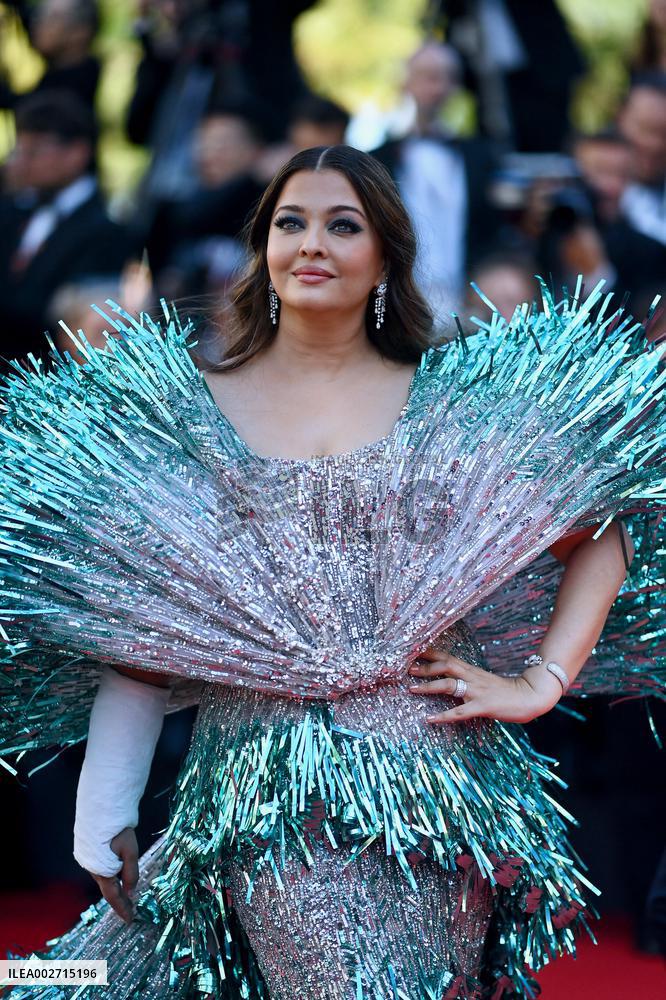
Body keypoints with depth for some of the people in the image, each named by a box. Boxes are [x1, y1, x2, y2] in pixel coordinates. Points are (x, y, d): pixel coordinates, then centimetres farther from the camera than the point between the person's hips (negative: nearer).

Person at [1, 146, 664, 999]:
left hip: (431, 787, 1)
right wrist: (101, 824, 3)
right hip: (264, 793, -1)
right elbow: (141, 626, 7)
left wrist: (542, 684, 0)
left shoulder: (451, 406, 8)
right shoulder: (192, 411, 8)